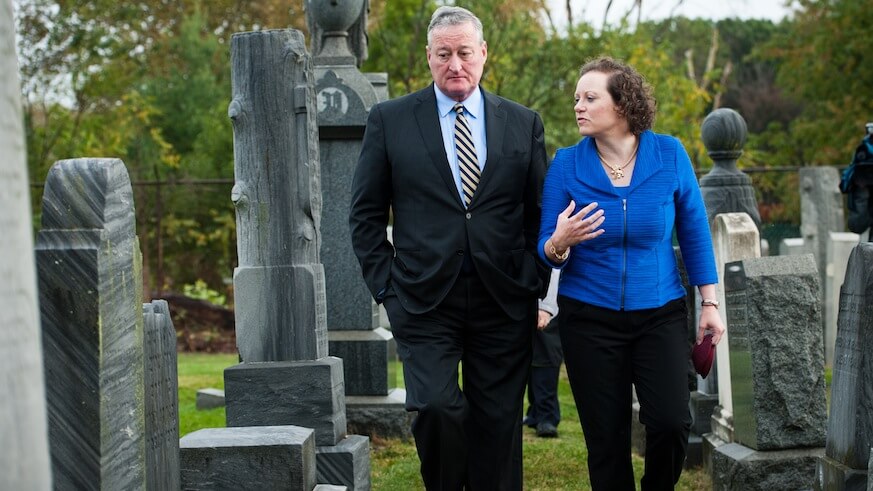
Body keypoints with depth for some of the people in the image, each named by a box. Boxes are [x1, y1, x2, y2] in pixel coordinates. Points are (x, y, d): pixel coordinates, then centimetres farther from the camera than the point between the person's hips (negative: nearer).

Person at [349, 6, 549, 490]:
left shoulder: (524, 123, 9)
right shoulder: (389, 120, 4)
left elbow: (540, 213, 11)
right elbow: (365, 215, 5)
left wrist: (534, 286, 2)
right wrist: (388, 288, -2)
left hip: (503, 305, 2)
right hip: (425, 302, -2)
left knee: (498, 425, 4)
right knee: (436, 409, -16)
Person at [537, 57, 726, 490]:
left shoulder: (669, 155, -5)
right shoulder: (566, 165, -5)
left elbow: (694, 231, 5)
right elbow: (547, 251, -3)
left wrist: (710, 303, 4)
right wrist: (559, 243, -26)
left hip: (660, 314, 0)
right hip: (589, 319, 1)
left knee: (671, 423, -16)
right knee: (606, 439, 3)